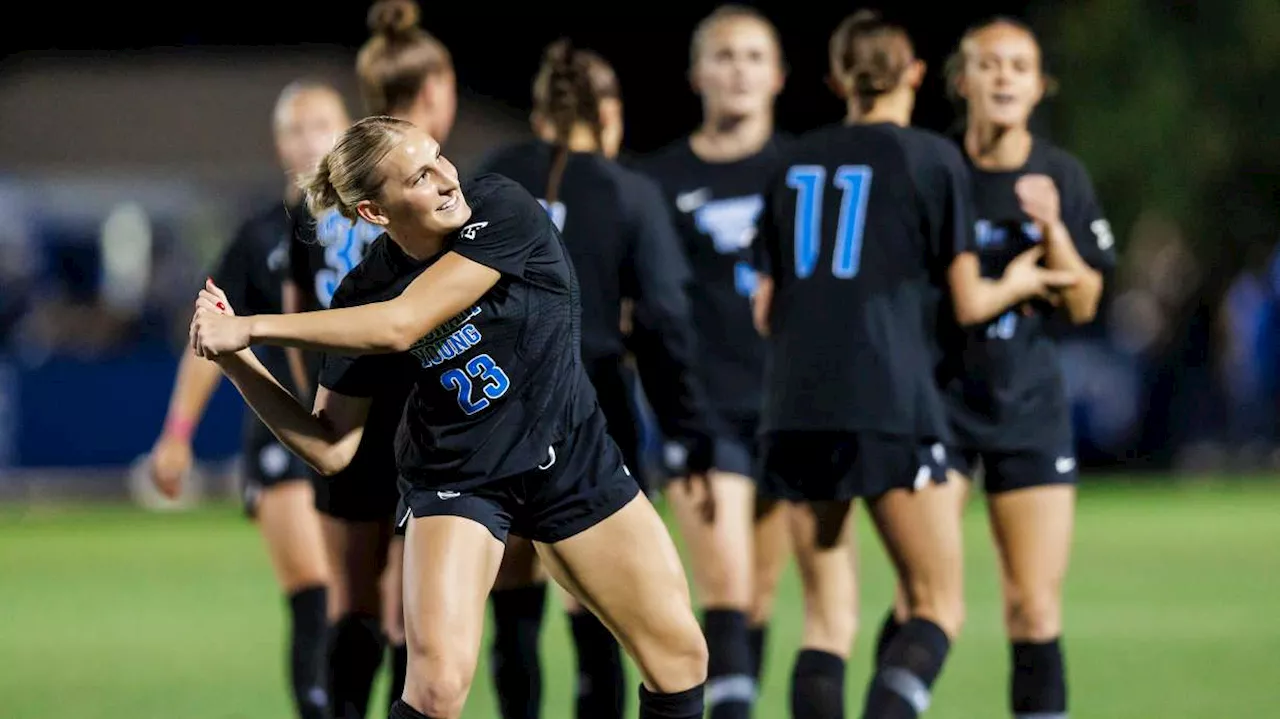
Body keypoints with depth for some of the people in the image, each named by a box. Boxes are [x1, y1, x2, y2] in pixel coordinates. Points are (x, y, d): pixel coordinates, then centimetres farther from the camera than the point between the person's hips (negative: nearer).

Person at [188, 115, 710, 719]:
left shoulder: (502, 211, -21)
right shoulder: (365, 292, -14)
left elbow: (401, 325, -31)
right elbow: (331, 448, -11)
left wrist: (252, 327, -31)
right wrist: (237, 359, -21)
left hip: (573, 460, 1)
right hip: (456, 481, -1)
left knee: (680, 658, 2)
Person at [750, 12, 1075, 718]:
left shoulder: (796, 161, 13)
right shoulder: (932, 158, 0)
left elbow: (765, 310, 13)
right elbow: (966, 302, 2)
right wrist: (1014, 285, 24)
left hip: (796, 409, 5)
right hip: (888, 404, -4)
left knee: (827, 617, 10)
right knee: (939, 606, 2)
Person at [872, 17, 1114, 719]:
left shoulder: (1061, 176, 2)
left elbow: (1082, 305, -1)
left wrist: (1052, 228, -15)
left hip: (1029, 404, 2)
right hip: (936, 395, -2)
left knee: (1035, 612, -1)